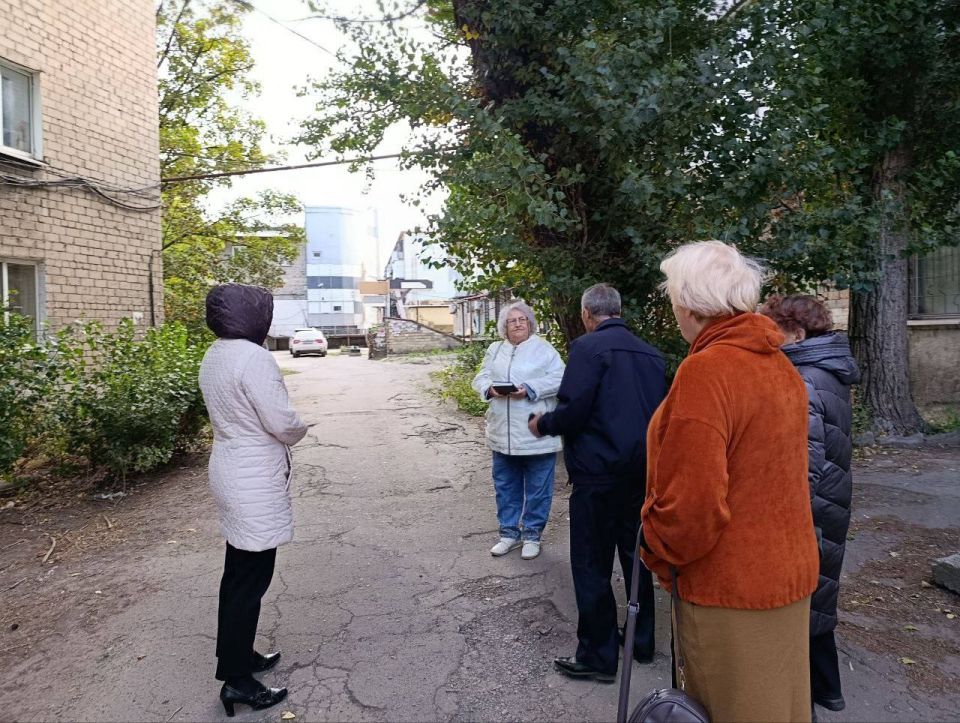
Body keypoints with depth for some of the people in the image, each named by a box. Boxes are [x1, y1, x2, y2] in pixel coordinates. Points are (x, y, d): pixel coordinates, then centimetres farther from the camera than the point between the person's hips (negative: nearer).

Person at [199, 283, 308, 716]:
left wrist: (286, 428, 7)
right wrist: (300, 429, 0)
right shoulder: (253, 357, -22)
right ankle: (236, 679, 11)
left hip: (232, 473, 10)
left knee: (237, 572, 19)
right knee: (252, 579, 0)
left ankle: (236, 655, 33)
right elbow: (282, 423, -22)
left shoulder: (215, 355, 9)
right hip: (255, 483, -10)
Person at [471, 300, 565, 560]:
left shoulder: (543, 349, -2)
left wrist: (529, 389, -22)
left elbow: (558, 379, -11)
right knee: (505, 486, 14)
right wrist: (491, 389, -12)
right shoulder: (495, 350, 13)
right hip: (503, 434, 5)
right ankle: (509, 532, 29)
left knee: (537, 488, 6)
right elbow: (480, 378, 10)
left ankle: (532, 534, 21)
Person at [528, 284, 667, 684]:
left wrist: (542, 424, -2)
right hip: (642, 470, 7)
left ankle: (597, 656, 16)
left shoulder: (588, 347, -13)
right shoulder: (650, 353, 8)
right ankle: (642, 642, 34)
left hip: (599, 473, -7)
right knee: (636, 556, 20)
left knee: (592, 565, 5)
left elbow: (573, 411, -21)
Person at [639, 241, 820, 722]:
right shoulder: (782, 366, 4)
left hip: (729, 588, -8)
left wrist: (659, 556, -8)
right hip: (790, 573, 8)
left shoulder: (705, 370, -23)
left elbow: (691, 500, -26)